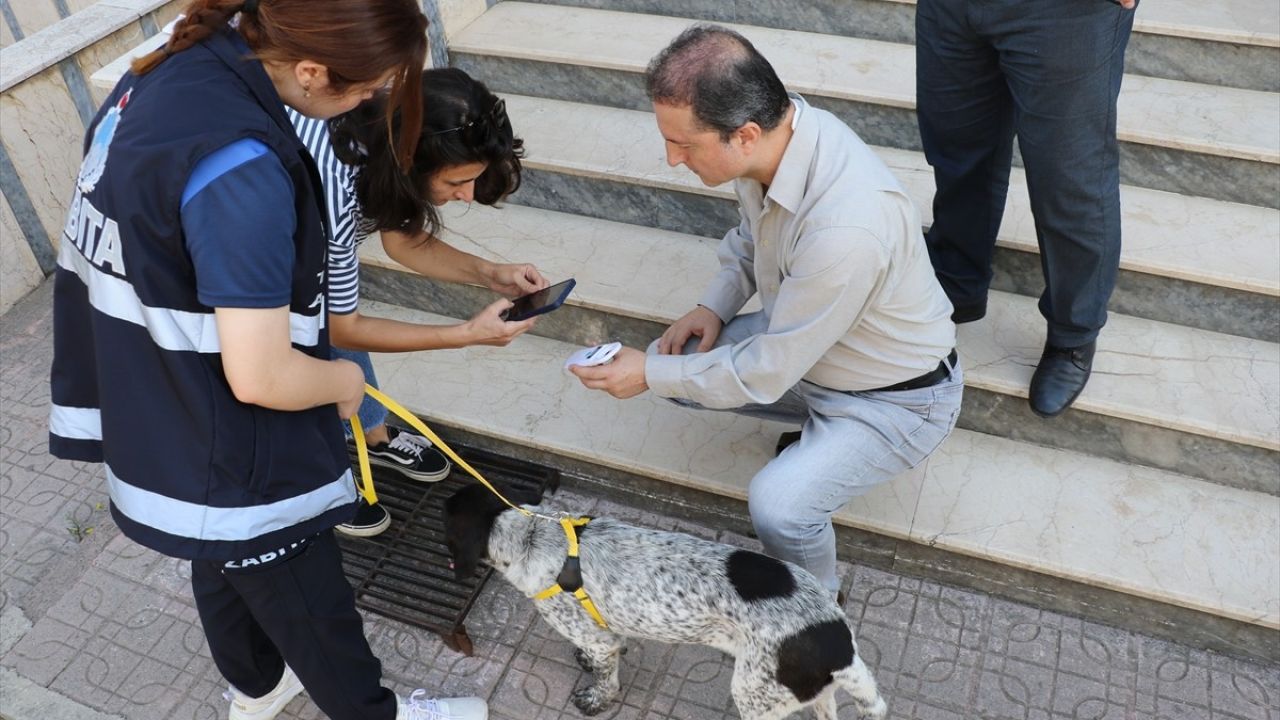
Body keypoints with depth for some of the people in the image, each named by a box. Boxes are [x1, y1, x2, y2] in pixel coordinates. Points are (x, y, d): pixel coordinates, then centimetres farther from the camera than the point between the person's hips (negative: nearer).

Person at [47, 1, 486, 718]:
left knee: (228, 567, 31)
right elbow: (260, 377, -31)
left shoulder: (173, 67, -6)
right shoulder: (240, 171, -35)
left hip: (159, 421, 9)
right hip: (232, 458, -9)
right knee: (308, 603, 17)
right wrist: (343, 379, -10)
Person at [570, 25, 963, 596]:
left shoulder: (846, 226, -40)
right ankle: (819, 430, 19)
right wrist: (715, 305, -5)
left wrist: (651, 374, -17)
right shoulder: (775, 131, -15)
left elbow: (767, 373, -28)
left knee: (777, 507, -28)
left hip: (897, 398, -8)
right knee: (676, 361, 3)